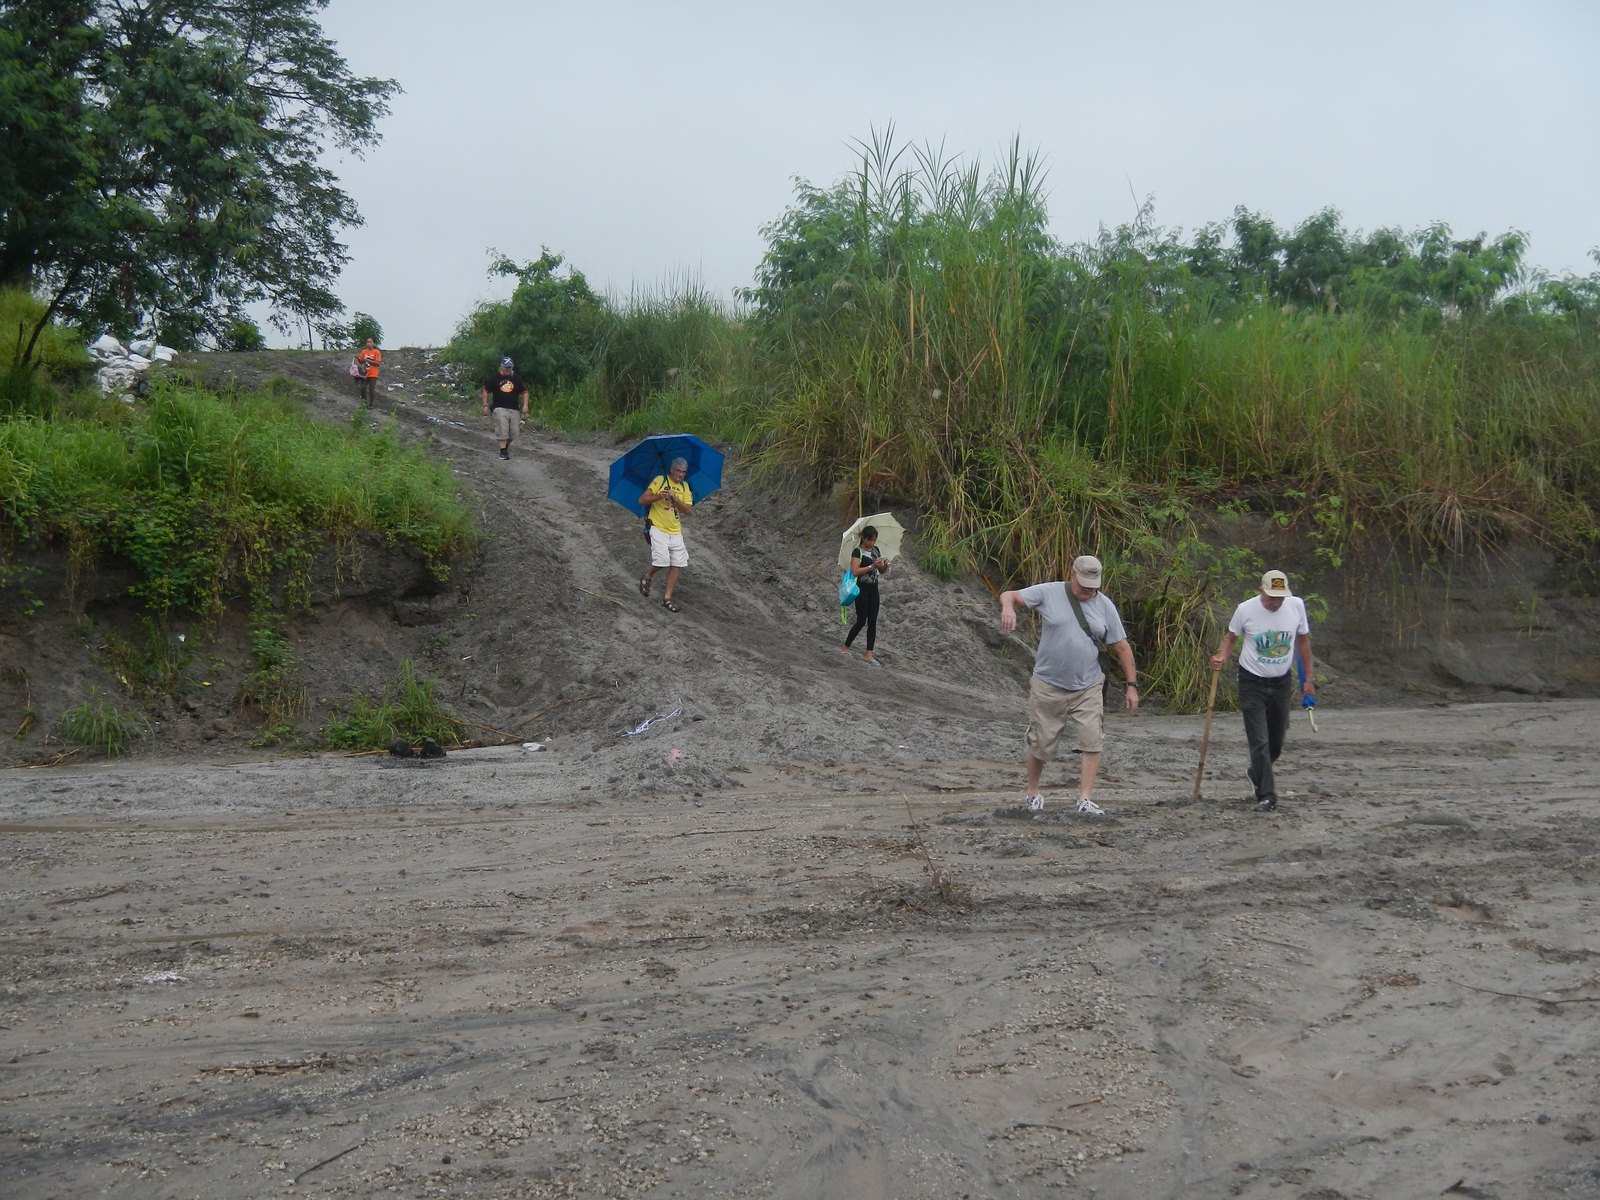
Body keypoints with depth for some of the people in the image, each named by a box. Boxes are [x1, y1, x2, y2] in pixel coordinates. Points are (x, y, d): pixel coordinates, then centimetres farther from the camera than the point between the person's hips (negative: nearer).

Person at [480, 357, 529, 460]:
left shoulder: (516, 379, 10)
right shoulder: (495, 378, 5)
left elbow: (524, 392, 14)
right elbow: (486, 391, 11)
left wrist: (525, 405, 0)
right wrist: (485, 405, 3)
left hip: (513, 409, 3)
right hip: (499, 408, -3)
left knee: (513, 432, 2)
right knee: (502, 430, -16)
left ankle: (506, 447, 25)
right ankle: (503, 451, -15)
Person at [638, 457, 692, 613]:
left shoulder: (685, 487, 9)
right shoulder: (660, 480, -5)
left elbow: (687, 509, -3)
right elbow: (642, 500, -9)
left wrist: (675, 498, -18)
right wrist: (659, 496, -24)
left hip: (676, 531, 5)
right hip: (658, 528, -5)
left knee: (676, 564, -1)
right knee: (662, 561, -17)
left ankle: (667, 598, 6)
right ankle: (648, 577, 15)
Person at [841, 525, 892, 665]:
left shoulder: (876, 550, 10)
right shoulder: (857, 552, -10)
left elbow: (882, 571, 13)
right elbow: (855, 571, -21)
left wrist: (885, 565, -9)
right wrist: (872, 566, -26)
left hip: (873, 590, 7)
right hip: (862, 589, -6)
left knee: (872, 622, 1)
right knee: (861, 621, -5)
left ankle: (868, 655, 1)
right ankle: (846, 647, 13)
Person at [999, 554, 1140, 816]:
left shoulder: (1105, 606, 1)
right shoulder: (1048, 593, -5)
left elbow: (1122, 647, 5)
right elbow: (1009, 595, -7)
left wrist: (1132, 685, 3)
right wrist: (1008, 607, -32)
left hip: (1088, 688, 2)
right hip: (1048, 686, -2)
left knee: (1091, 741, -9)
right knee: (1041, 745, 7)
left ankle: (1085, 800, -6)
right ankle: (1033, 793, 28)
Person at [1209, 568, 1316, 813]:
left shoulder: (1296, 605, -6)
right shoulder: (1245, 610, -14)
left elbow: (1303, 640, 7)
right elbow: (1230, 637, 2)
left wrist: (1309, 679, 8)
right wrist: (1222, 657, -19)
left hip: (1282, 681, 4)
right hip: (1252, 682, -4)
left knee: (1276, 741, 15)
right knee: (1259, 741, -10)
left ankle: (1257, 774, 42)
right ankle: (1266, 797, -6)